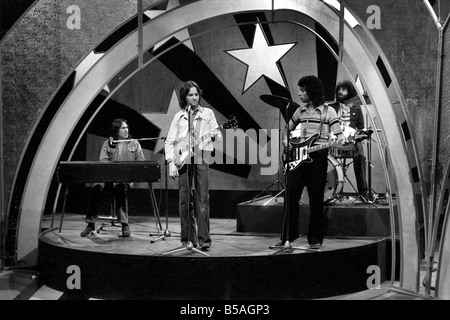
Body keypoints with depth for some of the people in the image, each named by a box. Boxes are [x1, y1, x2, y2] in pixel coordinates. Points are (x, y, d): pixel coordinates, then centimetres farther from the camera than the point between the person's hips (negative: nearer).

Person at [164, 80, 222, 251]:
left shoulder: (207, 113, 11)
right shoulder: (179, 116, 11)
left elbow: (218, 136, 10)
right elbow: (169, 141, 6)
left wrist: (215, 135, -15)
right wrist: (171, 163, -5)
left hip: (201, 158, -1)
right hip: (182, 160, 1)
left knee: (202, 200, -8)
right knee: (185, 201, 3)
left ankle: (203, 239, -8)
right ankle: (188, 238, 12)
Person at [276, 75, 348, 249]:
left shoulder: (328, 111, 1)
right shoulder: (300, 110, 15)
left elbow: (338, 134, -4)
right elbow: (287, 128, 27)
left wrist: (341, 141, -26)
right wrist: (286, 141, 8)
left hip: (318, 157, -4)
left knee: (316, 199, -1)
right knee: (291, 196, 0)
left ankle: (315, 239, 9)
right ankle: (288, 236, 9)